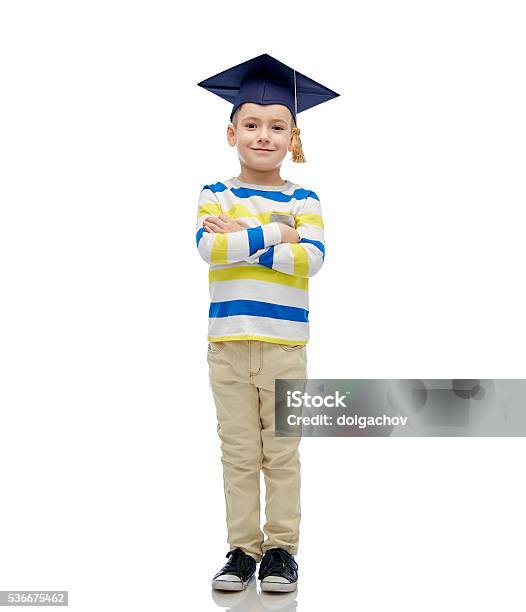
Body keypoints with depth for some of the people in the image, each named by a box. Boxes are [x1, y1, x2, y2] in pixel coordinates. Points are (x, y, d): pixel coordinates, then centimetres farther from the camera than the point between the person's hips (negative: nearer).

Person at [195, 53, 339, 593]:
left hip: (285, 345, 0)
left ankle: (280, 549, 20)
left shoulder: (302, 200, 3)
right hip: (228, 342, 1)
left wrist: (242, 238, -14)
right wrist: (275, 234, -14)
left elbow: (312, 258, -13)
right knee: (238, 455, 8)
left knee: (281, 453, 7)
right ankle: (242, 548, 20)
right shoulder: (215, 196, 5)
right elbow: (207, 247, -14)